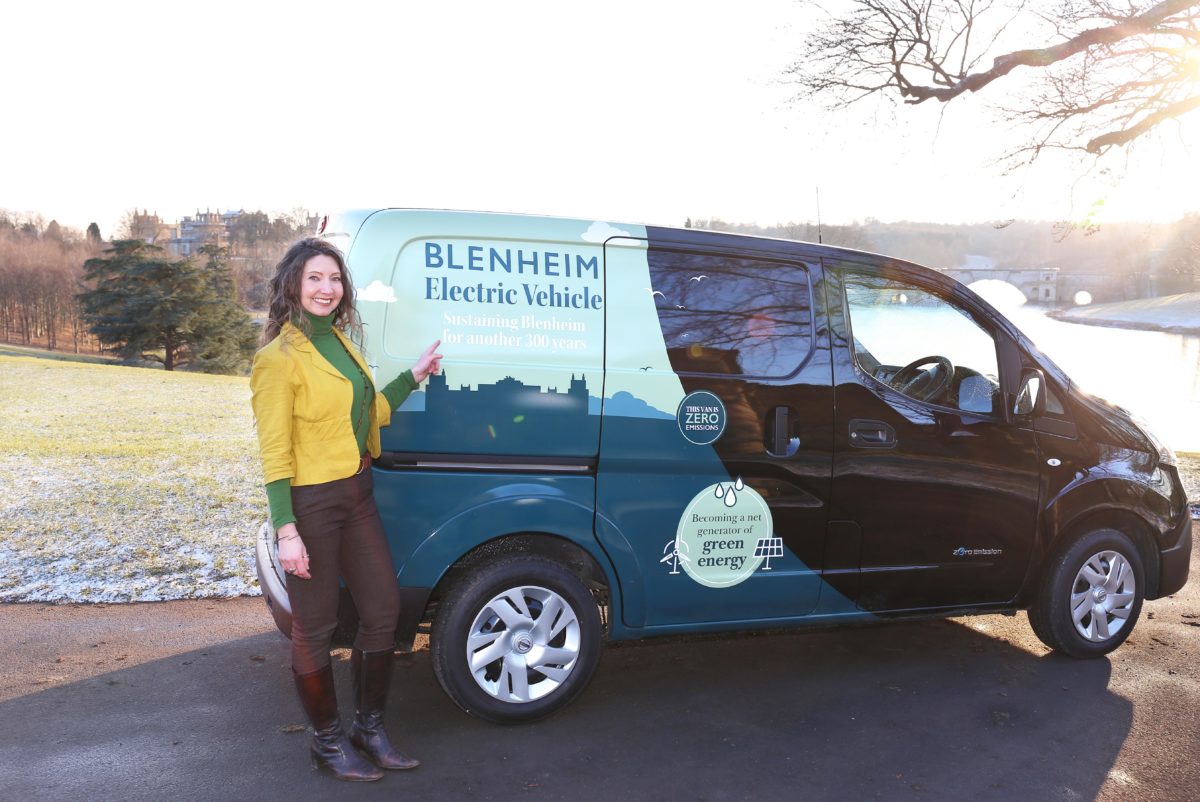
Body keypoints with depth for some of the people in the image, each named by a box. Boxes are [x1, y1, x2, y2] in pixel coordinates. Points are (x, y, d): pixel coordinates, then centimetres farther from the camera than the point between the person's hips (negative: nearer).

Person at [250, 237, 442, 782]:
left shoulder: (339, 342, 11)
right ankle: (328, 742, 24)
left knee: (382, 608, 13)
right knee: (316, 628, 5)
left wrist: (414, 376, 16)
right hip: (310, 502, -8)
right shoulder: (279, 358, -13)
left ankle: (369, 727, 30)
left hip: (357, 494, 8)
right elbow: (273, 451, -15)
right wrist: (286, 531, -19)